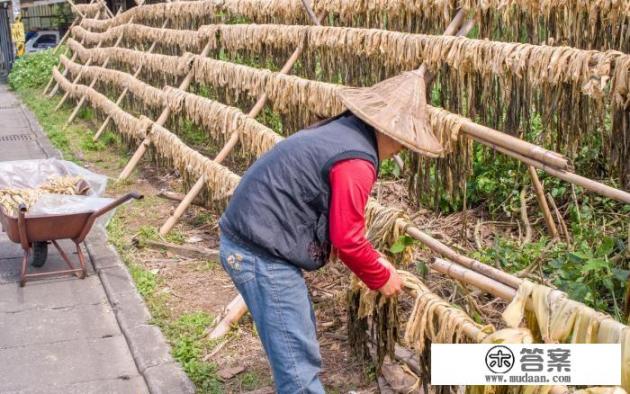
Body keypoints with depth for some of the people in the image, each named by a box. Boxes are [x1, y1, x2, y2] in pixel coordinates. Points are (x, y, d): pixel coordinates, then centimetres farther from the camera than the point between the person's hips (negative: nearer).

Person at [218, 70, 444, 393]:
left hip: (252, 240, 11)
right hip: (261, 254, -11)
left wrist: (372, 260, 21)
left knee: (299, 333, 26)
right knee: (298, 358, -4)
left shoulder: (340, 133, 12)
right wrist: (381, 278, -1)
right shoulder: (356, 161, -20)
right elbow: (347, 239, -17)